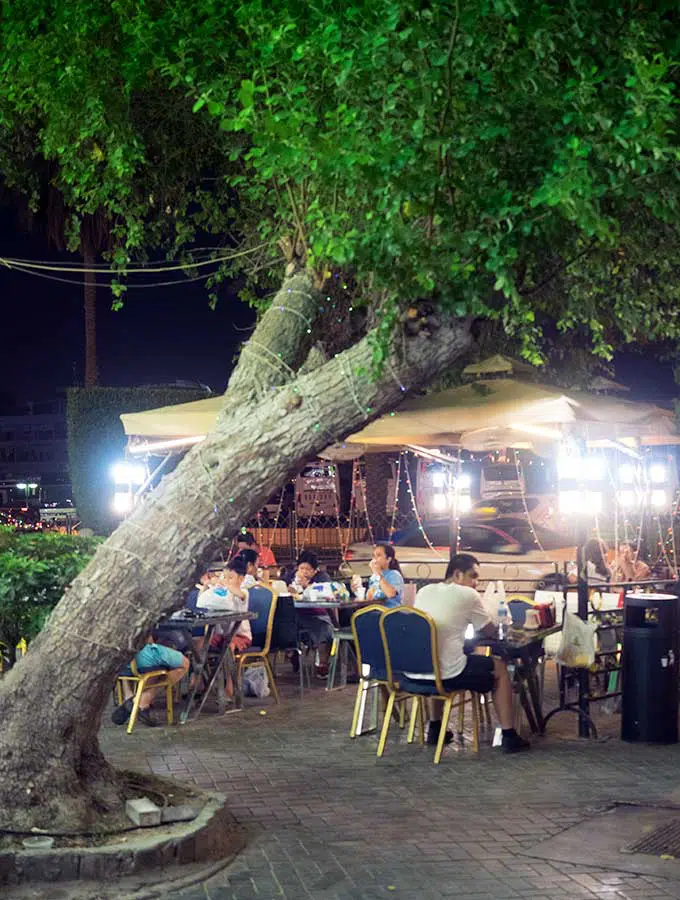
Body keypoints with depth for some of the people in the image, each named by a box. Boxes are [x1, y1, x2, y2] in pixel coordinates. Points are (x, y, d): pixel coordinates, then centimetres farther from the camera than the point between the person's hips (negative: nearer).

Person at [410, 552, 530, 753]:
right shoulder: (467, 595, -2)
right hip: (447, 673, -6)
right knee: (500, 668, 18)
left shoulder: (424, 591, 13)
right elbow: (491, 632, 8)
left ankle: (435, 729, 41)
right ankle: (509, 737, 18)